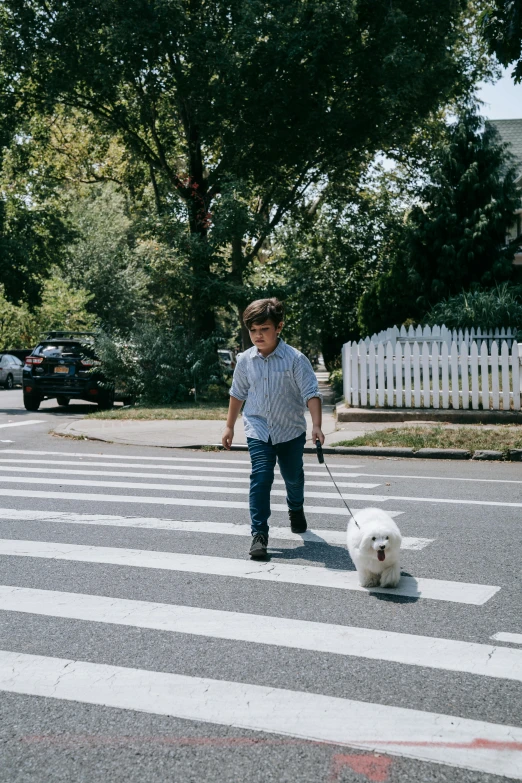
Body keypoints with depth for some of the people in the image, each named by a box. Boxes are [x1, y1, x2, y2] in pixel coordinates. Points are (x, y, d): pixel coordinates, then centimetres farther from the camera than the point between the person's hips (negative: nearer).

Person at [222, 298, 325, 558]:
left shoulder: (295, 359, -14)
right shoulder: (245, 360, -3)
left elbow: (311, 393, -17)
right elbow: (238, 393, 12)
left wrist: (316, 425, -29)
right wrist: (229, 426, 15)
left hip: (291, 430, -1)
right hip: (258, 431, 1)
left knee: (293, 476, 16)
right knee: (260, 477, -15)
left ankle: (296, 510, 49)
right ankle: (259, 533, -11)